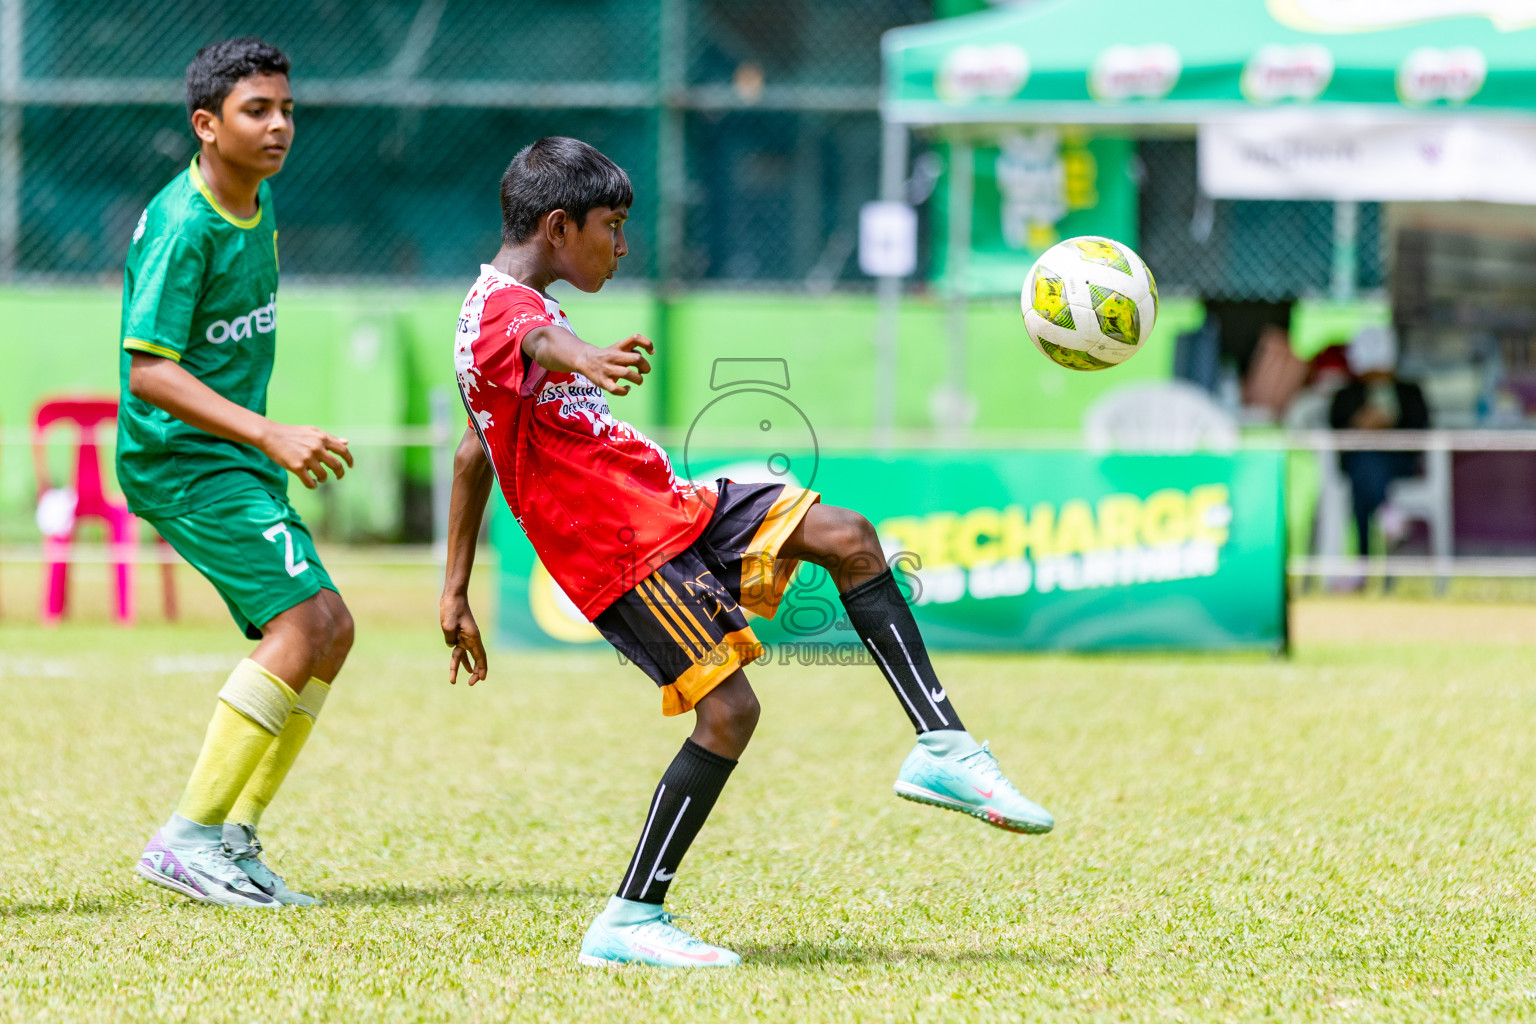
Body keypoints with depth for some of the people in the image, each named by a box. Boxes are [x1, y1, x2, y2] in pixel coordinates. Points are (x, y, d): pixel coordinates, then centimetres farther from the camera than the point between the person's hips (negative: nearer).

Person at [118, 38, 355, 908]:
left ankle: (235, 838, 9)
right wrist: (270, 435, -30)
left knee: (329, 629, 6)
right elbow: (150, 371, -24)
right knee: (303, 620, -19)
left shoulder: (258, 203, 9)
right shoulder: (182, 225, -19)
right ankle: (187, 839, -15)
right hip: (182, 461, -10)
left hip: (237, 459, 10)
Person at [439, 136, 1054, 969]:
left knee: (844, 535, -1)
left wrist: (456, 592, 28)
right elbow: (539, 341, -41)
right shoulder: (505, 308, -14)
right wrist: (586, 360, -66)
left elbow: (475, 452, 26)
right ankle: (628, 922, -8)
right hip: (626, 549, -10)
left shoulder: (501, 303, 20)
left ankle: (941, 747, 0)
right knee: (727, 709, -15)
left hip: (670, 505, 10)